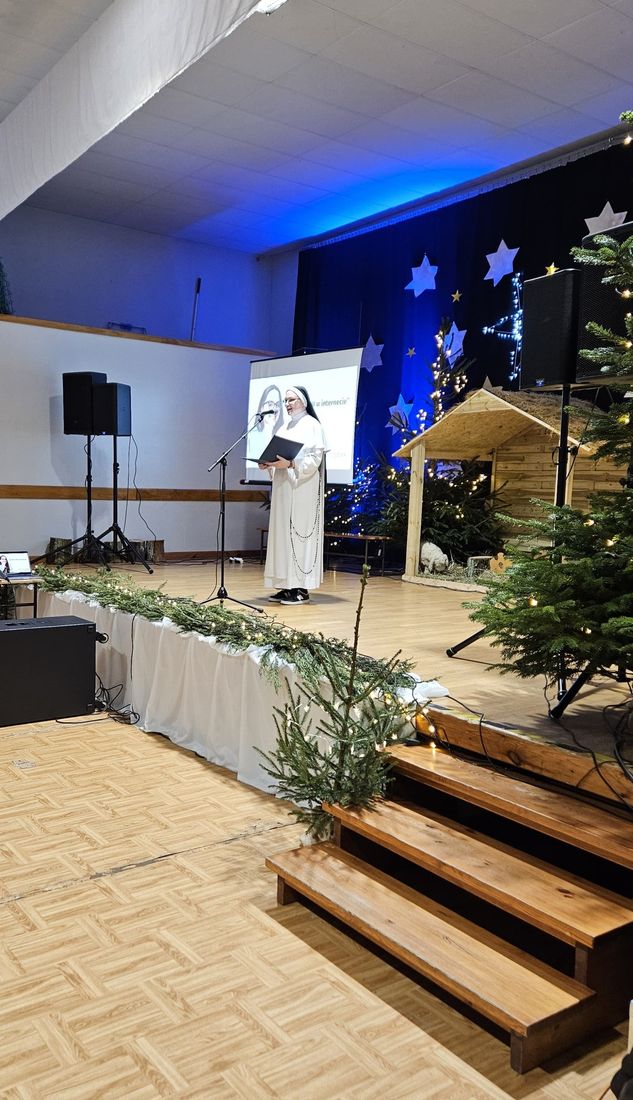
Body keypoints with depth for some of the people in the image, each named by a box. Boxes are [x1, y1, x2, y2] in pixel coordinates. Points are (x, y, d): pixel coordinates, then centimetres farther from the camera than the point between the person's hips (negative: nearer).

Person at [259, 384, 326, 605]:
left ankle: (302, 588, -6)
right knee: (283, 533, 5)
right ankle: (288, 585, 9)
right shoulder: (285, 427, 20)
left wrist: (290, 464, -25)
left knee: (300, 532, -8)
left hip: (303, 488, -8)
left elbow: (314, 459, -13)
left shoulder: (312, 425, -4)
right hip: (283, 487, 8)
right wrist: (269, 464, 1)